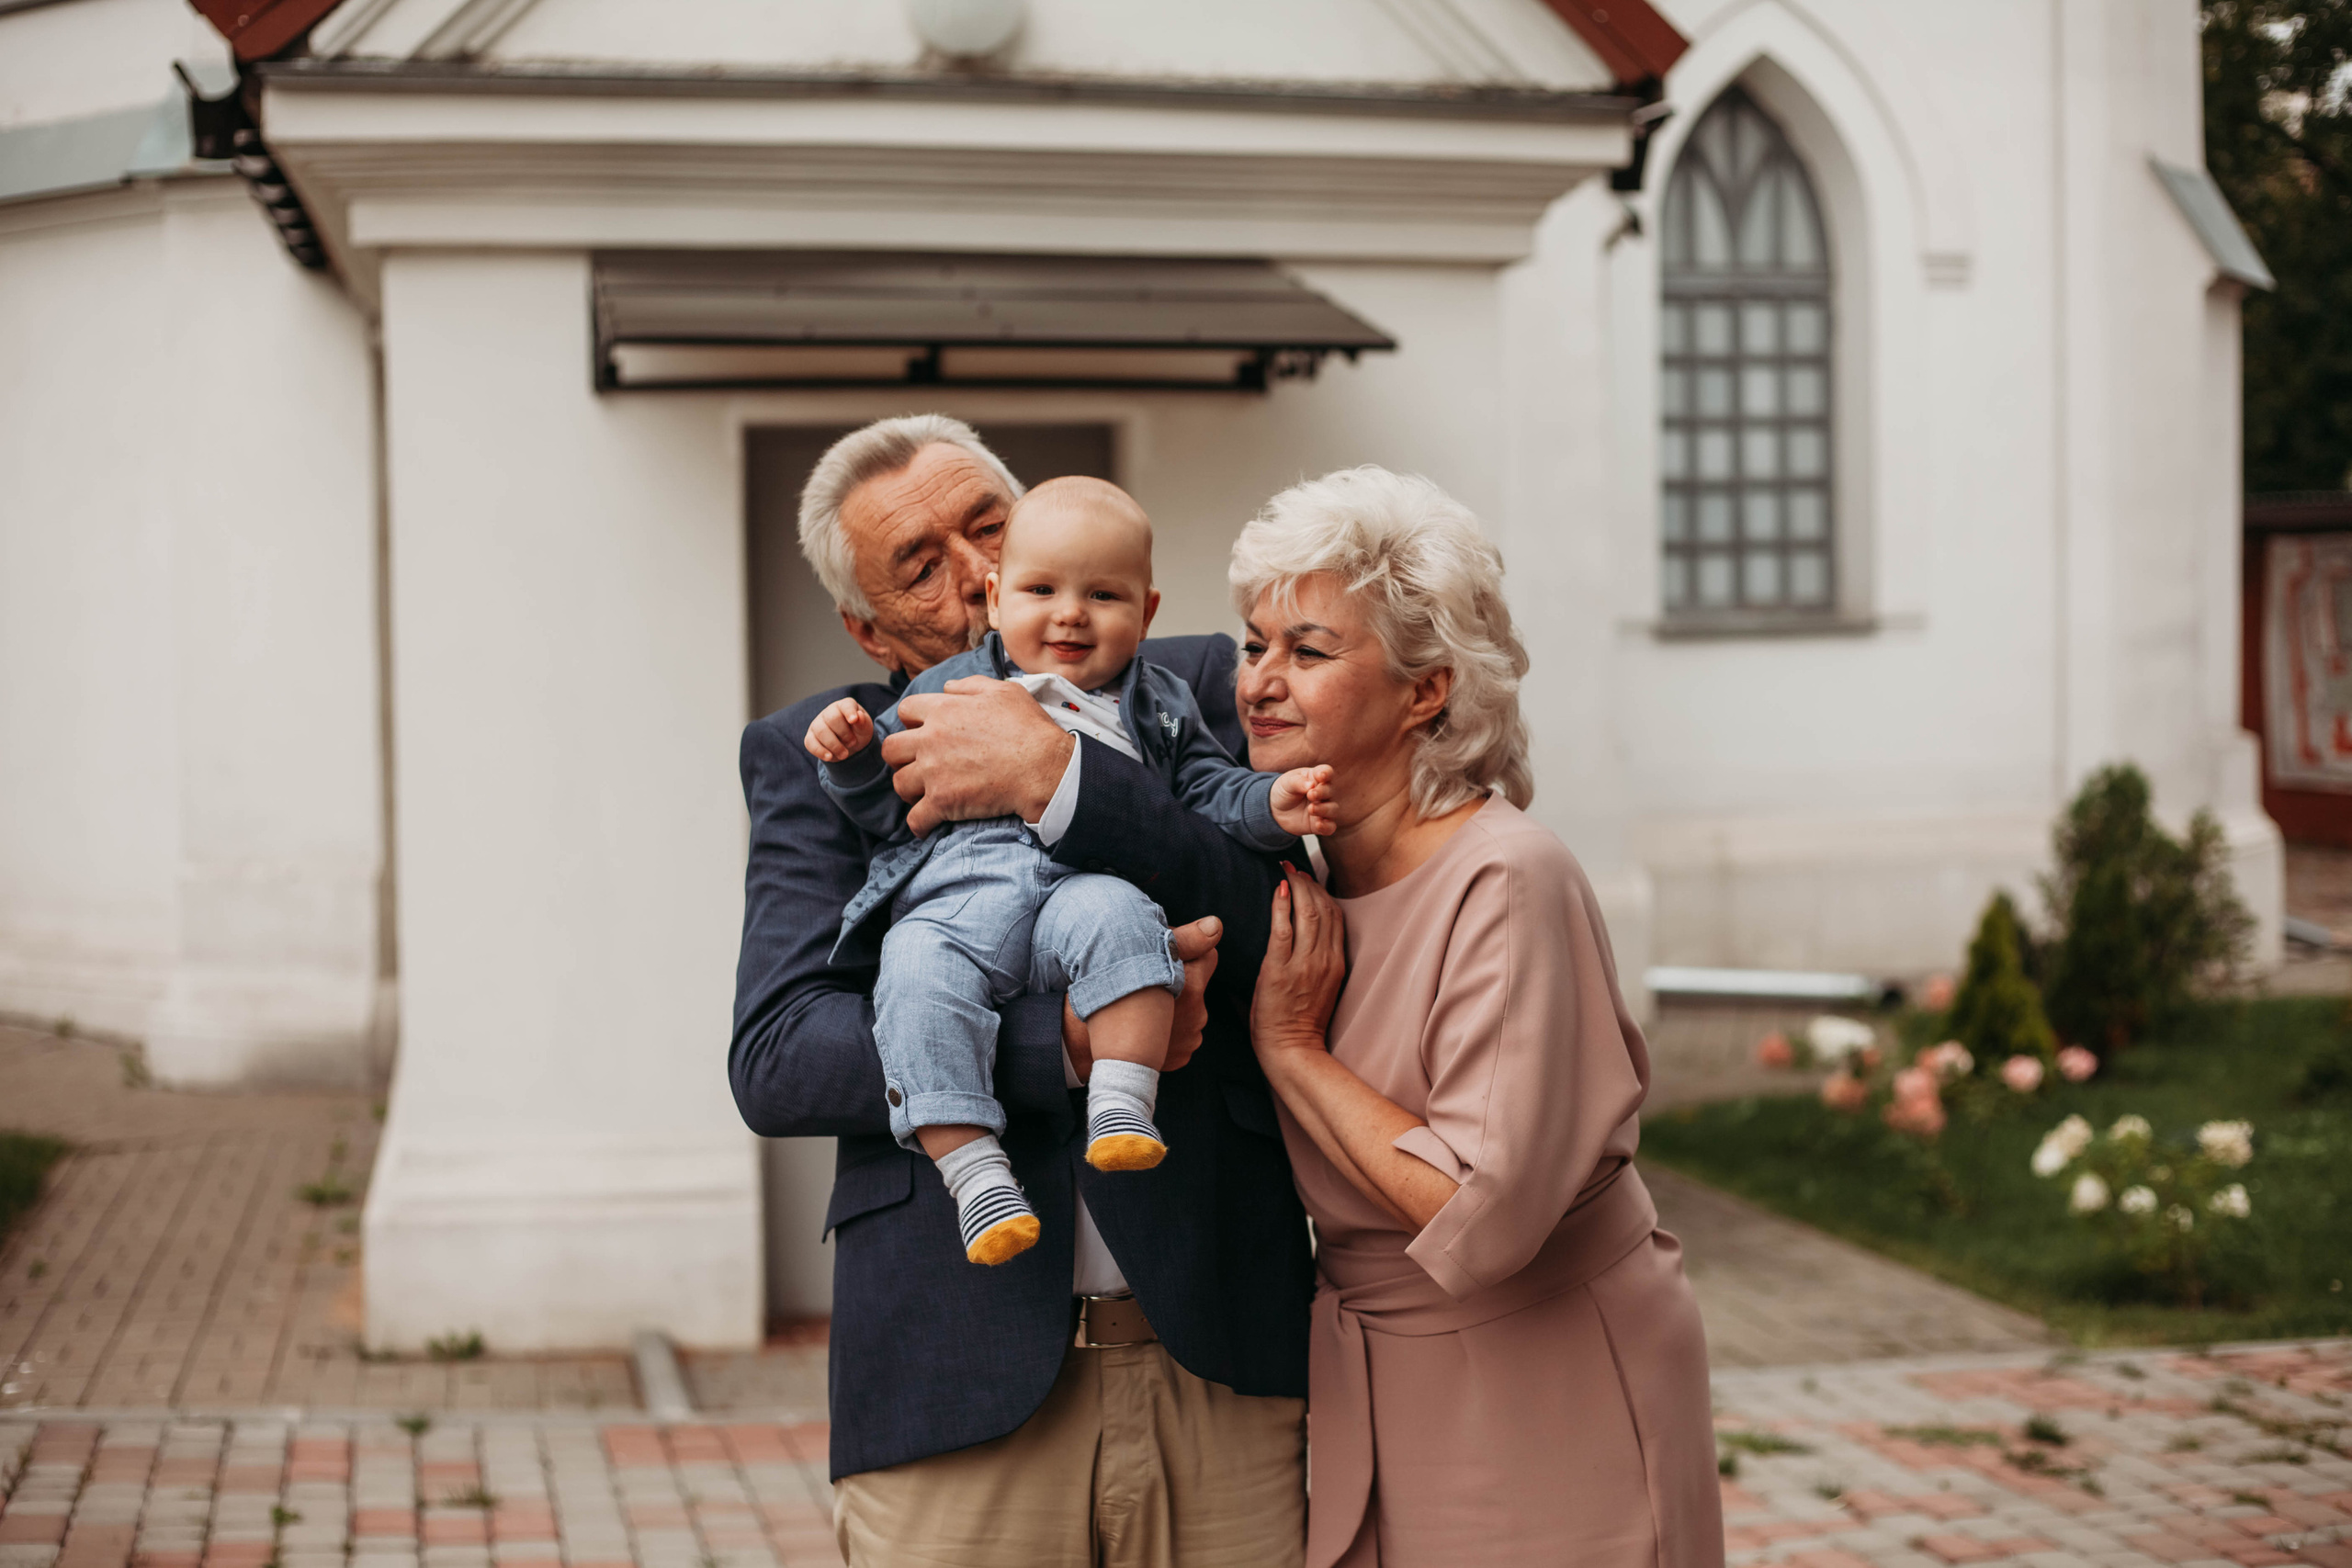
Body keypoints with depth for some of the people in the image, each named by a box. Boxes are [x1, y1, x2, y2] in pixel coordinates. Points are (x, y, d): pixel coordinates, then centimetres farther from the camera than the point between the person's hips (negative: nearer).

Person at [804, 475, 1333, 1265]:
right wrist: (854, 754, 3)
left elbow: (1212, 793, 22)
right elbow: (889, 803, 23)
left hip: (1086, 882, 0)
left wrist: (1271, 803, 2)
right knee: (917, 974, -33)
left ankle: (1121, 1106, -36)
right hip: (954, 892, 0)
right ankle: (971, 1169, -32)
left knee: (1117, 916, -37)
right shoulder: (948, 689, 24)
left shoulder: (1158, 706, 26)